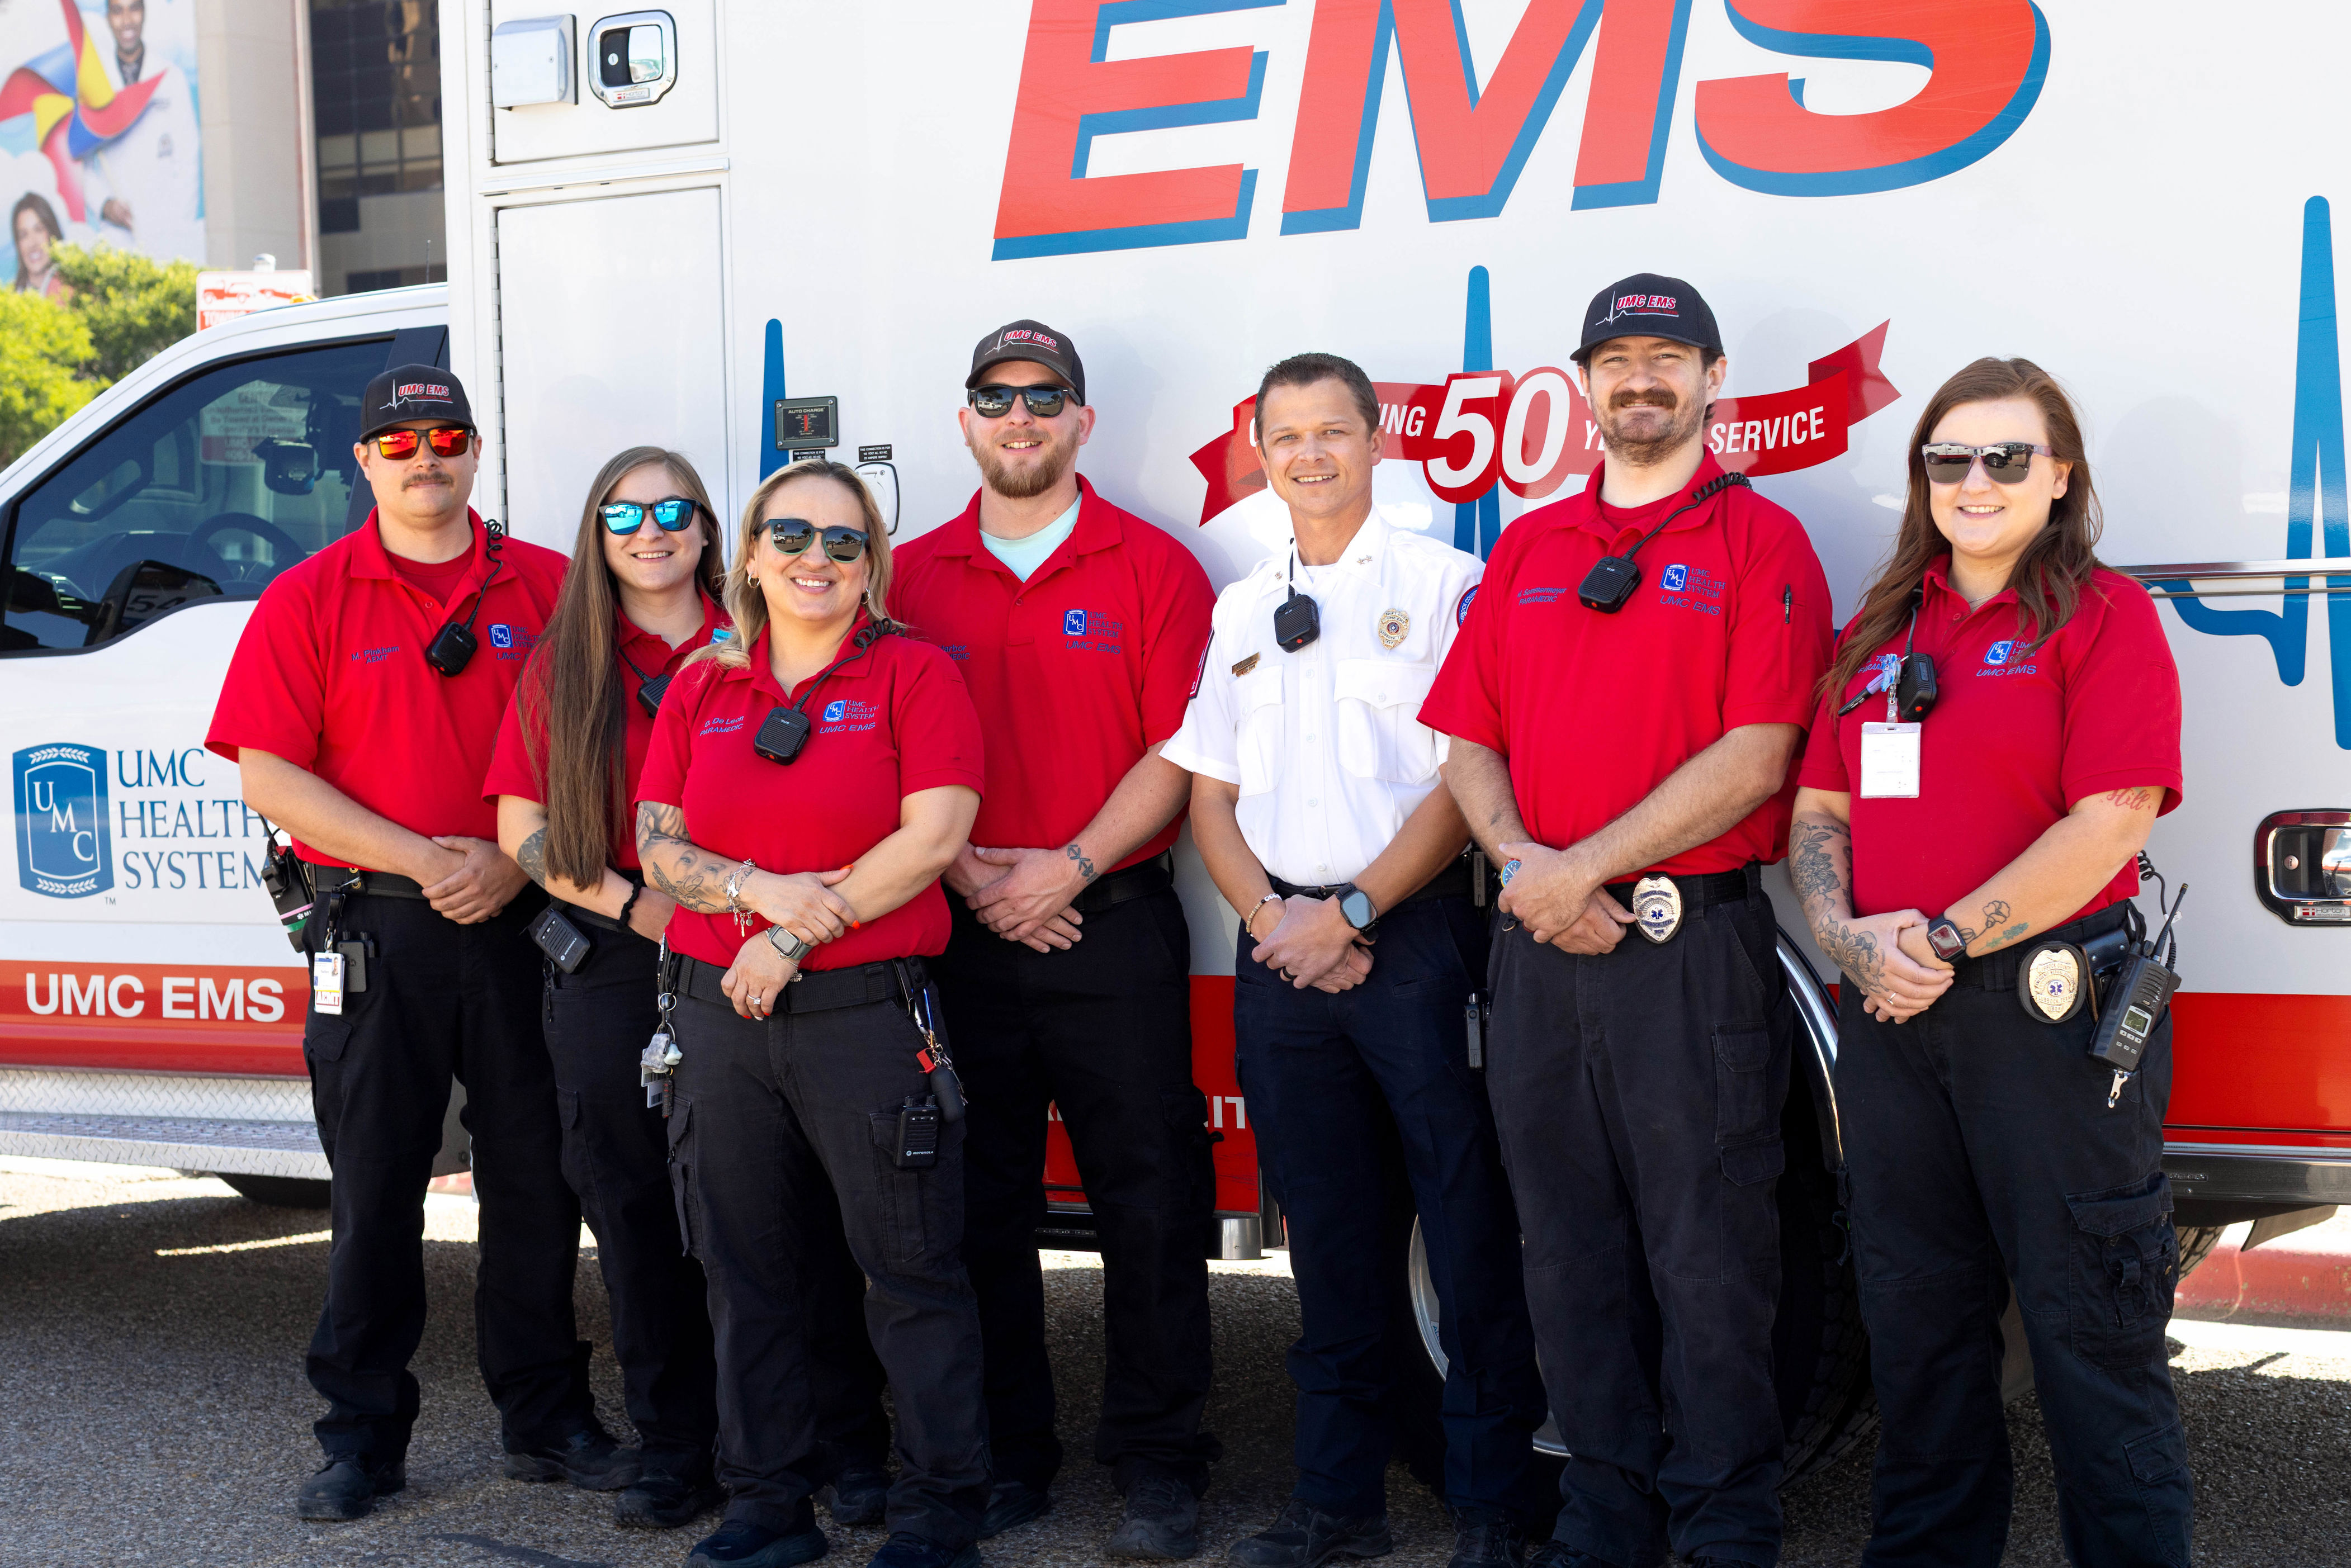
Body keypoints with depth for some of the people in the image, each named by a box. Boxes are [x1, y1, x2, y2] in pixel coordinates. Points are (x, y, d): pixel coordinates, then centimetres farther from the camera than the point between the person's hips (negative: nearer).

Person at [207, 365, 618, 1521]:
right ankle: (362, 1436, 15)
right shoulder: (309, 600, 3)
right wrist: (423, 860, -13)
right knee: (376, 1187, 5)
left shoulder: (548, 590, 6)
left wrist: (515, 861, -12)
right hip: (374, 934, -1)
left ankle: (547, 1419, 19)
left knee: (537, 1178, 7)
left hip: (526, 922, 1)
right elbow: (267, 775, -5)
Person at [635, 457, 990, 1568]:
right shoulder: (699, 691, 12)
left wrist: (795, 936, -12)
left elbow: (933, 837, -11)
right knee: (746, 1275, 11)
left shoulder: (914, 675, 0)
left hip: (869, 1013, -4)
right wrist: (763, 890, -14)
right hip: (724, 1014, 5)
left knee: (912, 1270, 0)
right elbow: (658, 849, 6)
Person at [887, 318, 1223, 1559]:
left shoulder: (1152, 567, 1)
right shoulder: (912, 578, 9)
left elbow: (1178, 753, -4)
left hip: (1115, 929, -2)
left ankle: (1156, 1466, 10)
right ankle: (1003, 1458, 21)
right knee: (979, 1206, 9)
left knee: (1150, 1206, 0)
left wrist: (1068, 866, -13)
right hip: (957, 933, 3)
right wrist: (968, 876, -8)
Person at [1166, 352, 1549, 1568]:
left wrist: (1352, 912, -12)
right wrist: (1273, 919, -2)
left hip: (1413, 932, -4)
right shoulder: (1241, 610, 16)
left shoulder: (1442, 582, 1)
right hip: (1281, 948, 5)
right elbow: (1209, 794, 14)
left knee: (1466, 1222, -4)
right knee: (1328, 1230, 10)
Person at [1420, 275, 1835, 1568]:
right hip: (1540, 941, 5)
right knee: (1571, 1245, 11)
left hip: (1693, 940, -5)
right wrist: (1519, 860, -7)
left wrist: (1585, 869, -14)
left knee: (1707, 1252, 0)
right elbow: (1471, 744, 12)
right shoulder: (1526, 550, 15)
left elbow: (1754, 756, -11)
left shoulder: (1761, 541, -1)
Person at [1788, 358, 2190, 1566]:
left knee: (2090, 1329, 0)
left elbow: (2110, 823, -14)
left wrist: (1945, 940, -15)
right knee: (1916, 1317, 14)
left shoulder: (2104, 615, -4)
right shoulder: (1881, 629, 15)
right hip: (1891, 1015, 6)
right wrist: (1848, 934, -6)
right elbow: (1819, 810, 14)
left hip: (2052, 1011, -6)